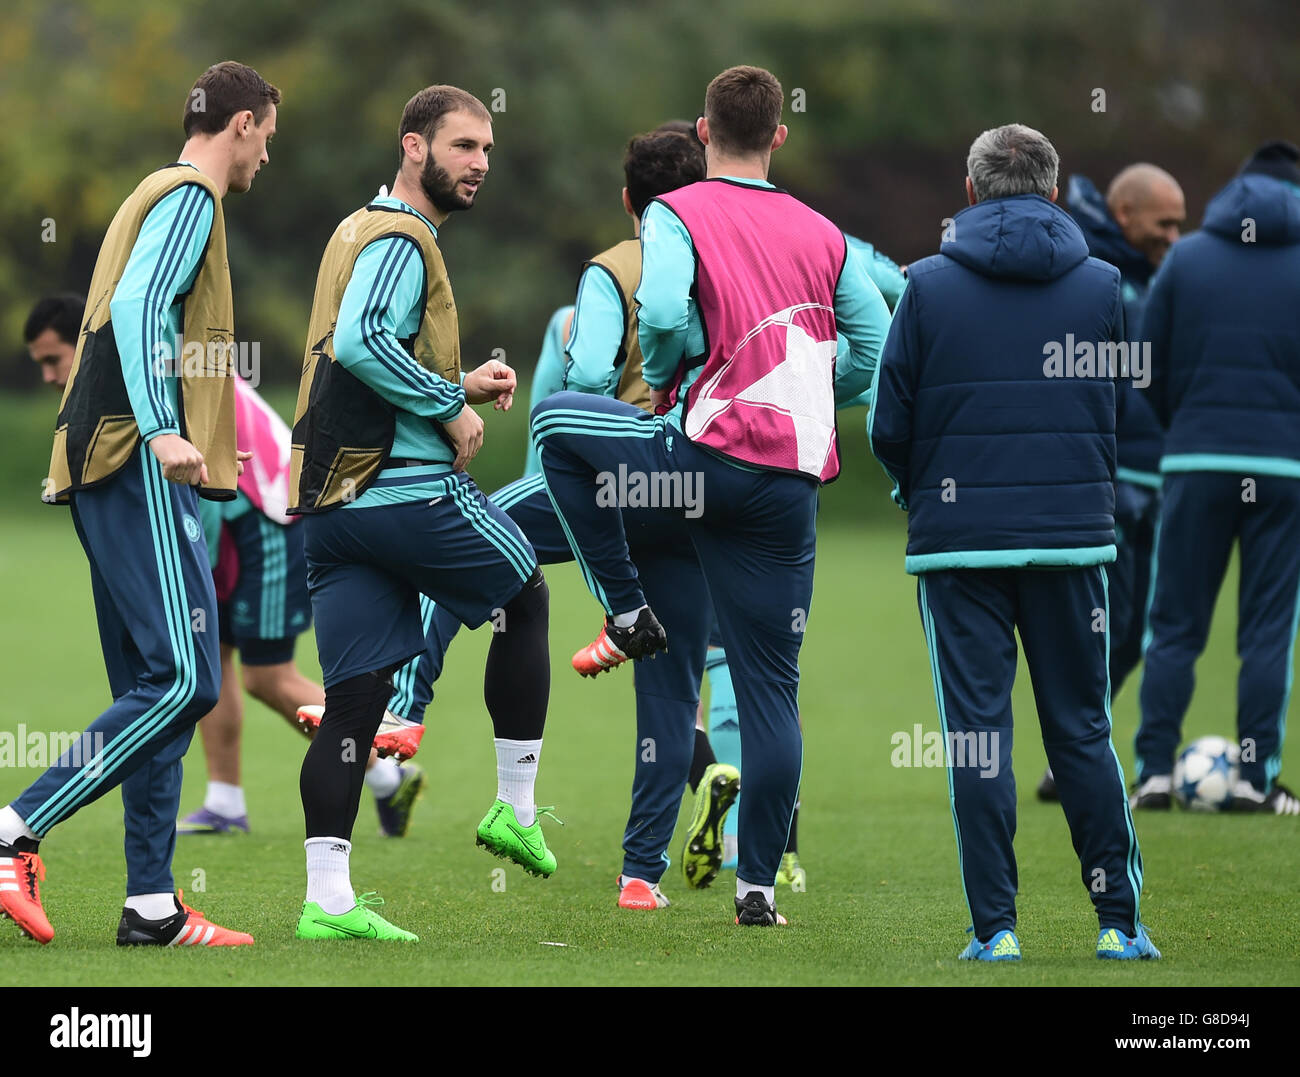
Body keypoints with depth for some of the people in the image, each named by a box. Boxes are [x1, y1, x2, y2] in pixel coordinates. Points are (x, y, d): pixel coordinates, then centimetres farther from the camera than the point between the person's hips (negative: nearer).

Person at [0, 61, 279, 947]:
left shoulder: (162, 196, 25)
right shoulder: (190, 197, -5)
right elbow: (136, 308, -18)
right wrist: (162, 430, -27)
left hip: (114, 469, 11)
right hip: (139, 470, -11)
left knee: (158, 689, 7)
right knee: (183, 679, -16)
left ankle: (152, 906, 5)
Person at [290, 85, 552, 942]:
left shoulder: (361, 232, 21)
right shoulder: (400, 241, -11)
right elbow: (361, 344, -27)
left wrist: (458, 383, 16)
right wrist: (452, 405, -16)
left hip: (331, 501, 9)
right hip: (408, 489, -9)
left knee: (354, 699, 3)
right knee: (526, 598, 15)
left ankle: (327, 898, -4)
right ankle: (517, 810, 19)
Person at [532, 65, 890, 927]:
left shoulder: (678, 215, -2)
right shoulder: (823, 235, 12)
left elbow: (661, 312, -20)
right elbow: (878, 349, 12)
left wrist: (663, 376, 1)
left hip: (711, 455, -4)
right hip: (797, 479, 4)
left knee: (556, 422, 22)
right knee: (771, 684, 10)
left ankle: (630, 614, 18)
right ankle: (758, 884, 9)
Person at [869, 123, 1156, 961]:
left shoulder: (929, 285, -2)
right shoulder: (1102, 285, 3)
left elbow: (889, 426, 0)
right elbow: (1132, 418, 8)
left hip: (961, 543, -1)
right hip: (1074, 537, 1)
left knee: (976, 732, 2)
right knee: (1082, 729, 10)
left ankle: (995, 926, -1)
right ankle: (1119, 922, 10)